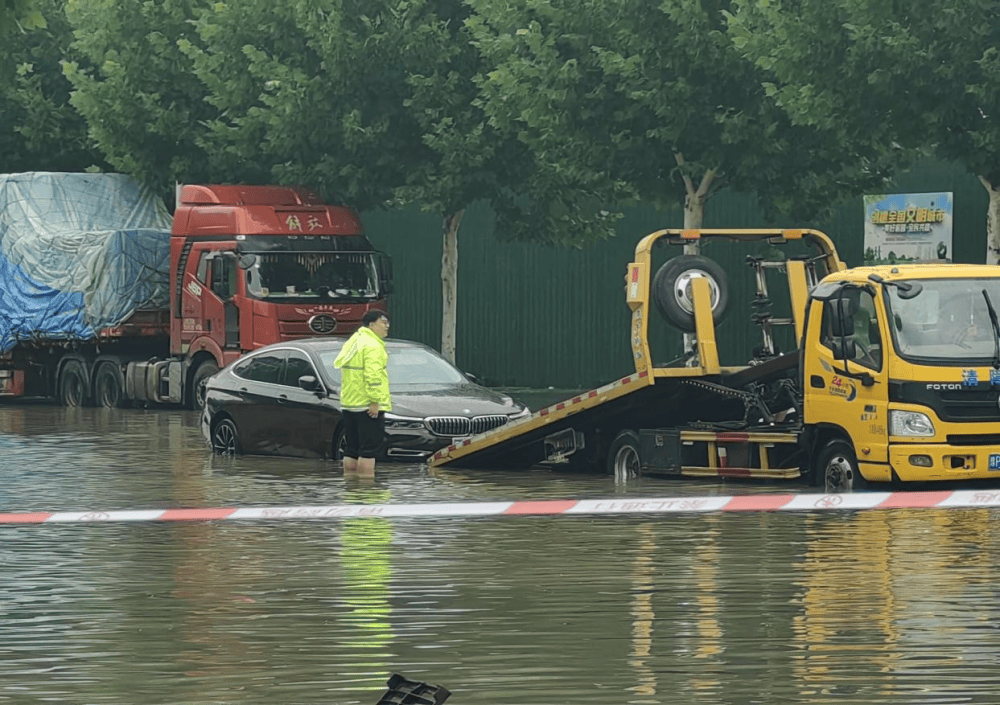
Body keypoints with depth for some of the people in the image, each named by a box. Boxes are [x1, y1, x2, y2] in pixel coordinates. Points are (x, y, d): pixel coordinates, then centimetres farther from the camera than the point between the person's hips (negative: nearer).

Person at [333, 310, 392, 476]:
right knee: (368, 450, -9)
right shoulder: (372, 346, -12)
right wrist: (375, 401, -22)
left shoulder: (353, 342, 18)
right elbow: (372, 375, -21)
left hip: (348, 405, 9)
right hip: (367, 405, -9)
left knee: (351, 450, 11)